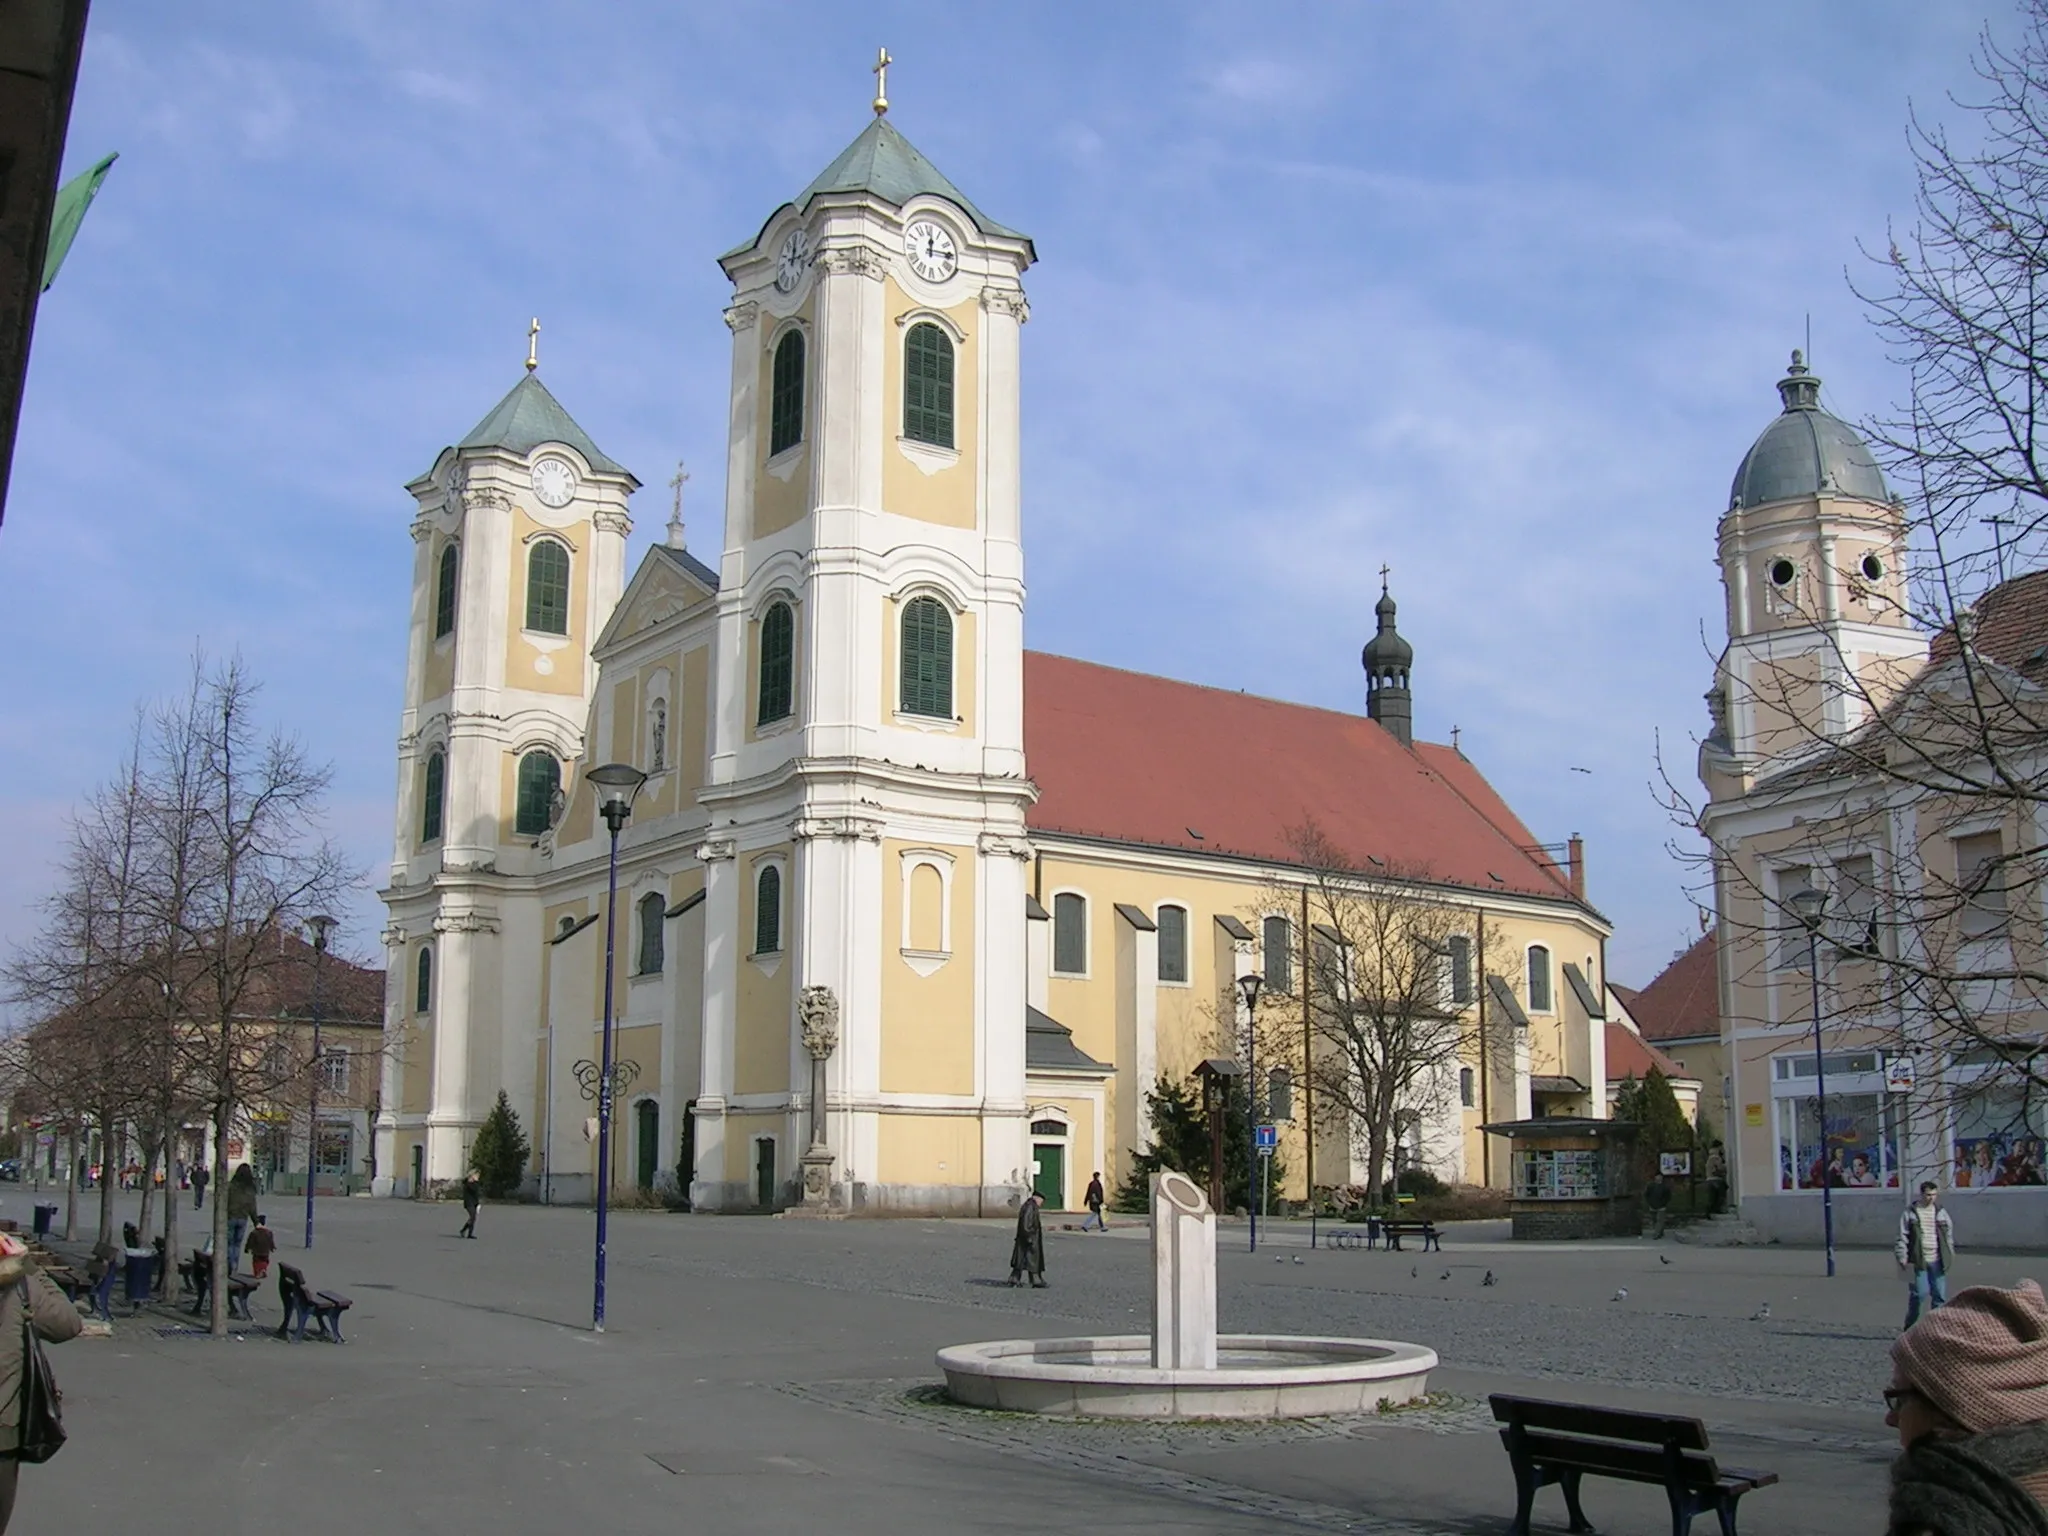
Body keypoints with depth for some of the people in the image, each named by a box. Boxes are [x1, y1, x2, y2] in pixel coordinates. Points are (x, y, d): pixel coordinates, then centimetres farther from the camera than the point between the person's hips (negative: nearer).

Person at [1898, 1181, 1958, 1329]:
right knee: (1919, 1293, -7)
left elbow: (1949, 1234, 18)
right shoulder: (1910, 1213, 1)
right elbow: (1902, 1236, -1)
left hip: (1937, 1261, 4)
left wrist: (1950, 1254, 12)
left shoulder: (1941, 1212, 12)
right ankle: (1910, 1326, 7)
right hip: (1918, 1261, -4)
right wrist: (1902, 1257, -7)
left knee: (1940, 1294, 1)